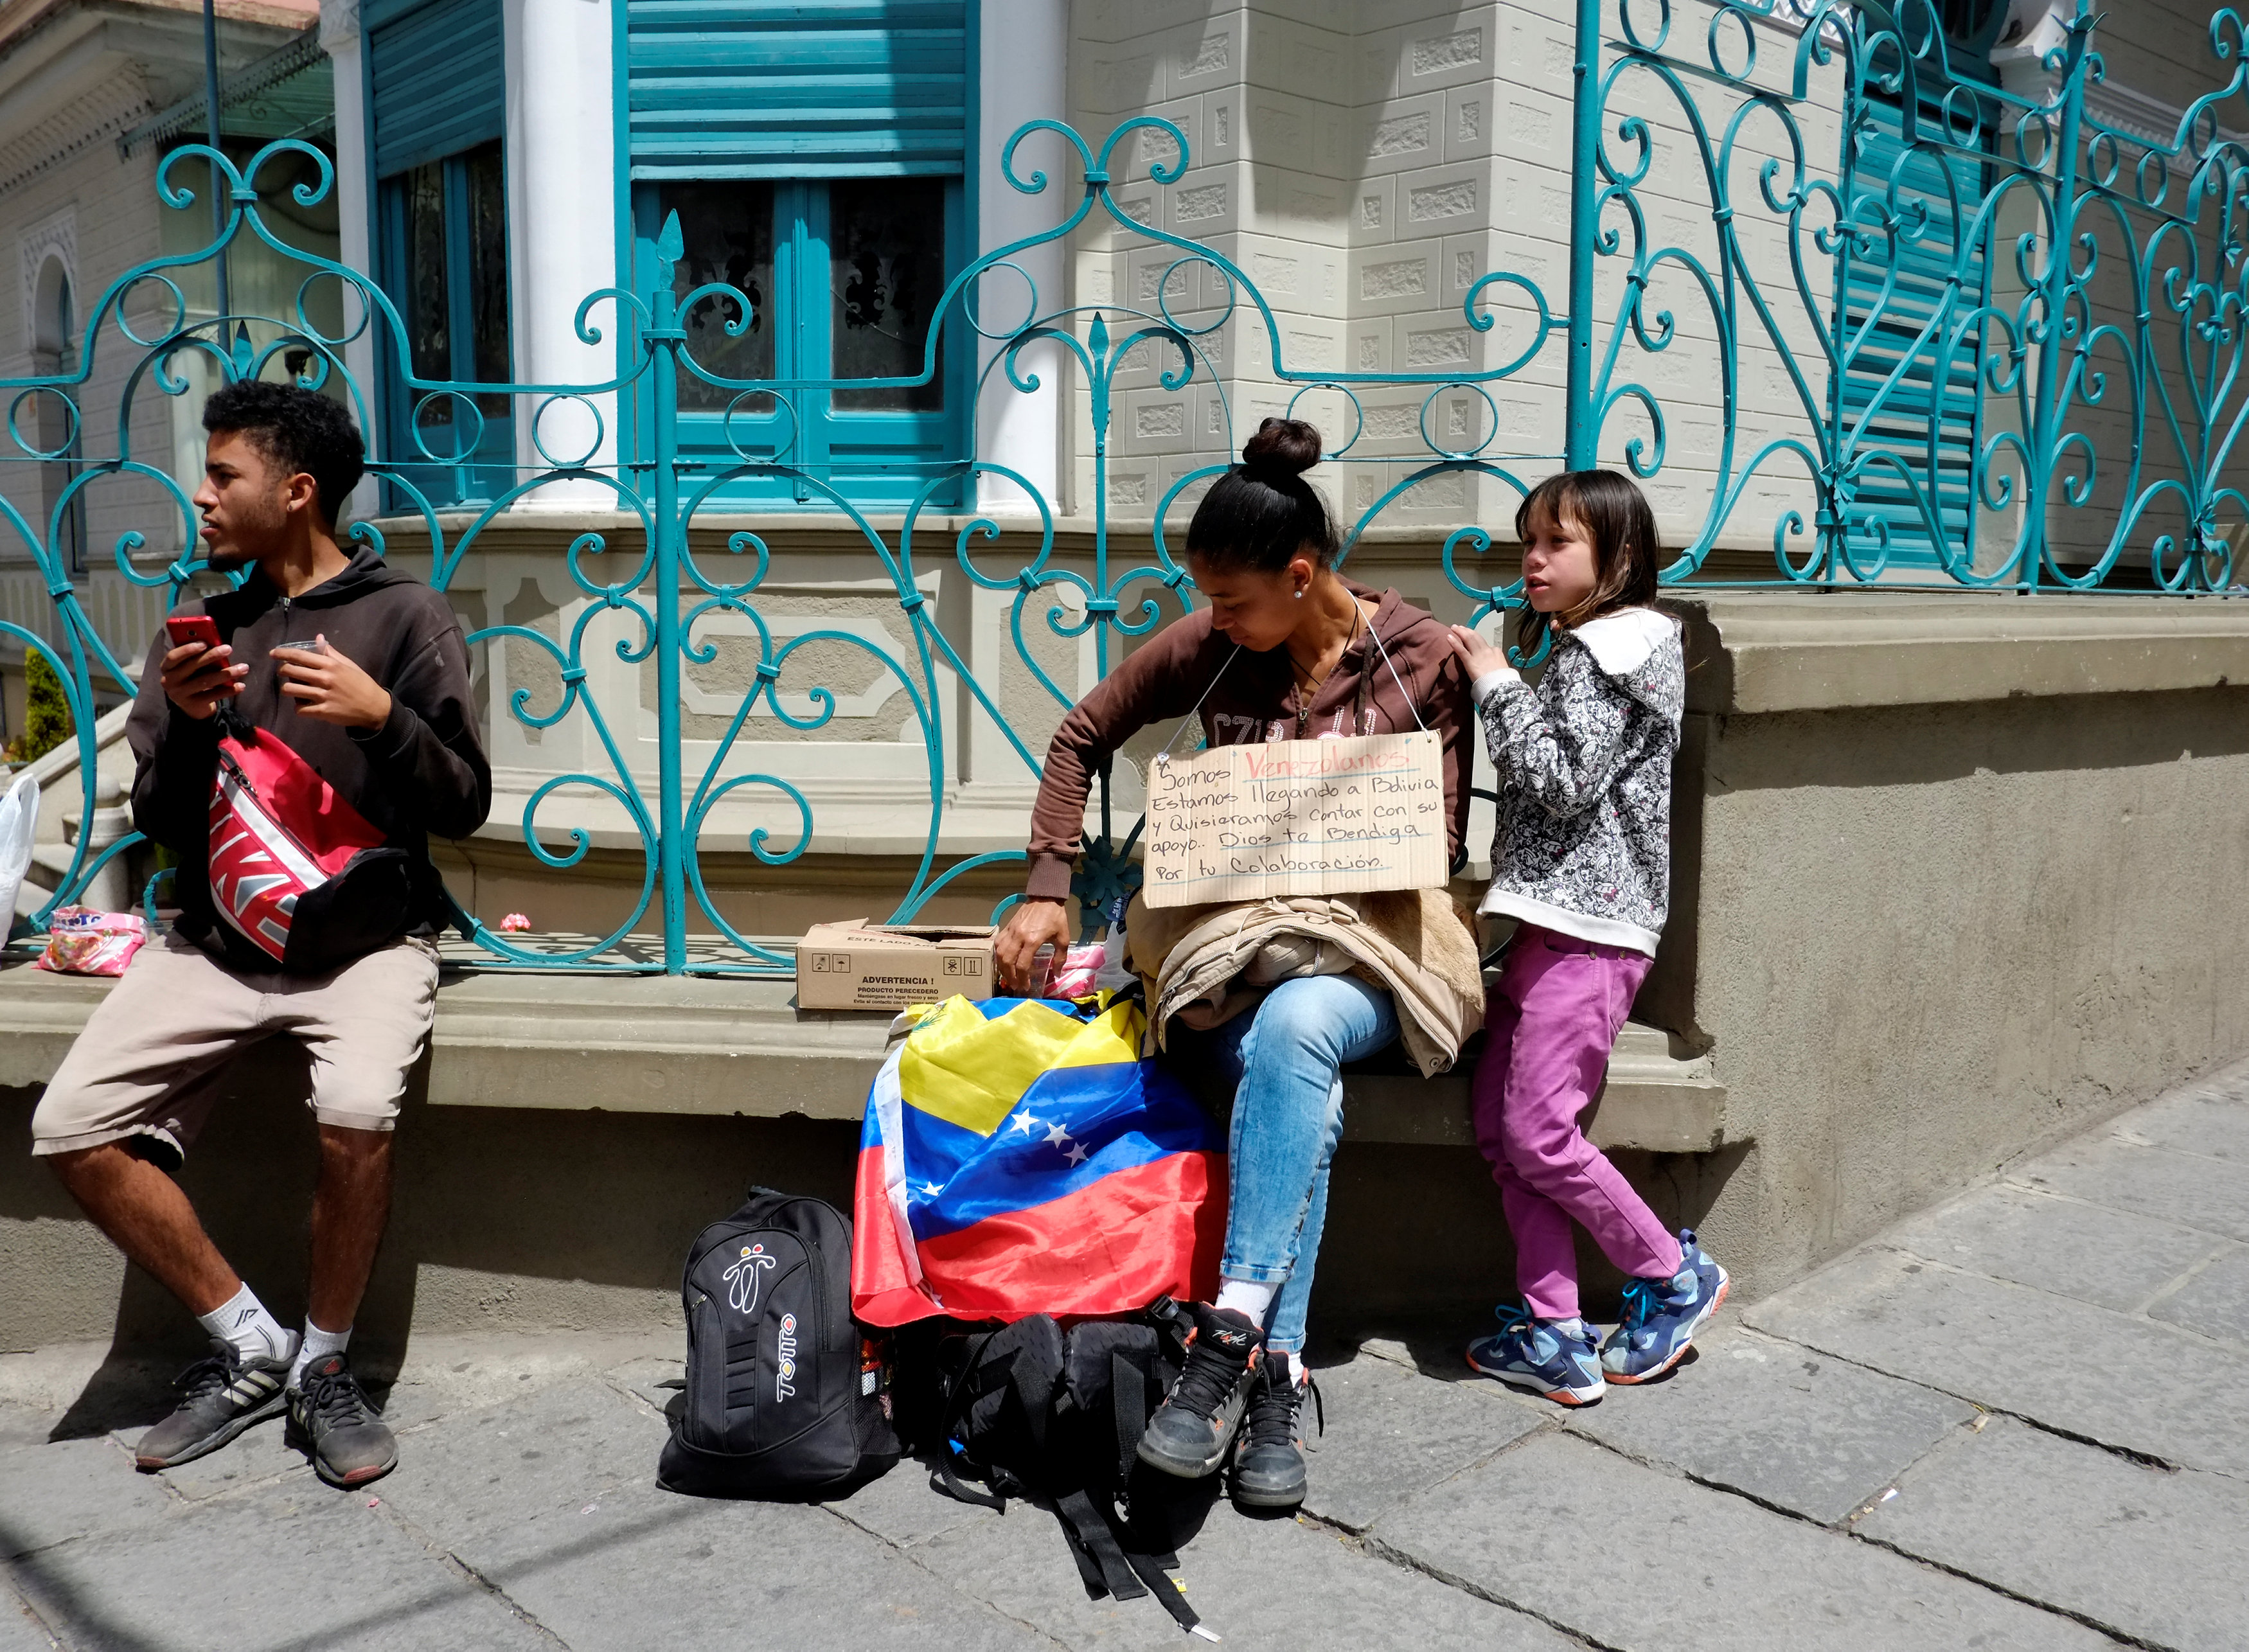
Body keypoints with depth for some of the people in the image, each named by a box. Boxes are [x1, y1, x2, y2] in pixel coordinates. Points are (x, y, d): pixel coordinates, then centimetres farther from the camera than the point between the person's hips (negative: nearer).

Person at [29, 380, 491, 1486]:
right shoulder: (203, 628, 14)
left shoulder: (403, 615, 1)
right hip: (216, 935, 5)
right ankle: (248, 1348, 3)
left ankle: (323, 1366, -6)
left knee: (356, 1113, -33)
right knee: (71, 1127, -15)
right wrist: (184, 724, -7)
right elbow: (158, 824, 11)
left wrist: (382, 716, -19)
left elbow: (464, 806, -2)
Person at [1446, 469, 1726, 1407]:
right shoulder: (1583, 651, 21)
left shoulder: (1616, 649, -9)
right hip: (1552, 917, 10)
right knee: (1498, 1125, 6)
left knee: (1538, 1131, -8)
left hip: (1589, 923, -10)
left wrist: (1497, 686, -10)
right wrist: (1496, 684, 13)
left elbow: (1561, 782, -17)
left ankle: (1674, 1275, 12)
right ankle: (1553, 1332, 11)